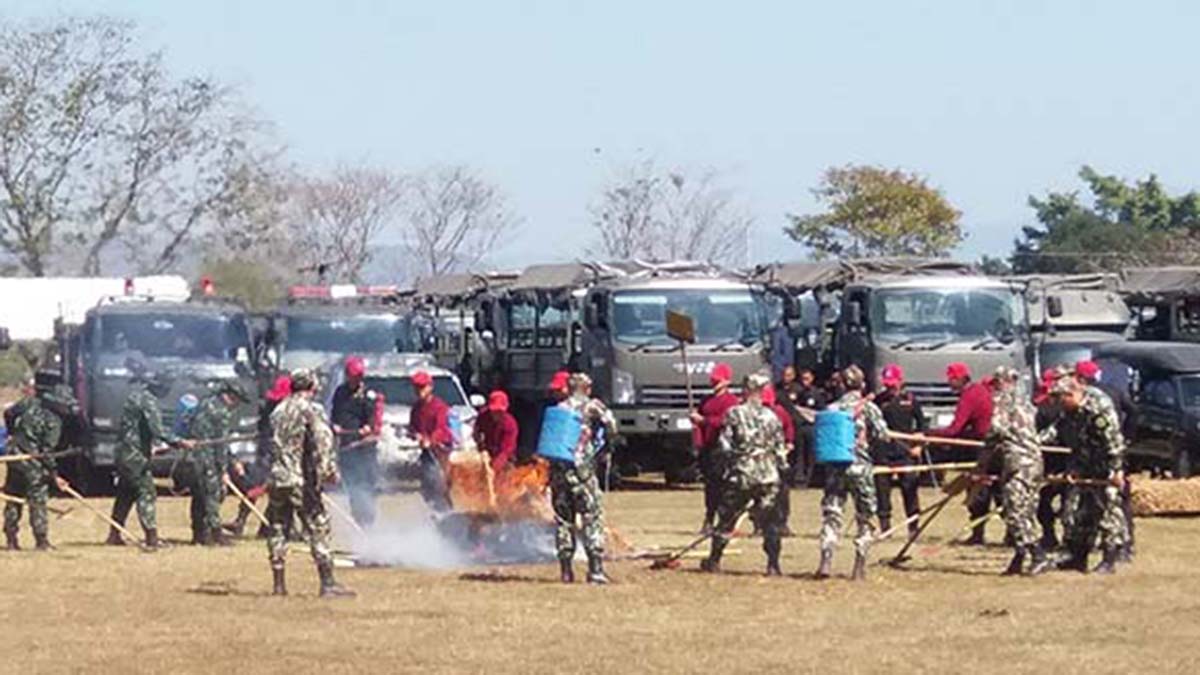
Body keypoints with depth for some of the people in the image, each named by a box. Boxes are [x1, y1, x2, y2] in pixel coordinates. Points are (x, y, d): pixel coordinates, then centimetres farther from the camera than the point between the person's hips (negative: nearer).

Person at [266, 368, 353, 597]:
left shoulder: (278, 411, 14)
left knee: (277, 529, 13)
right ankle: (328, 583, -9)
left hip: (276, 479, 6)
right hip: (301, 481, -6)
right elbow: (322, 442, -18)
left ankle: (279, 583, 13)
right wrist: (327, 471, -17)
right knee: (318, 529, -3)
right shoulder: (310, 411, -6)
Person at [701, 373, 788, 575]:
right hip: (768, 475, 1)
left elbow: (725, 446, -5)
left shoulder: (734, 414, -4)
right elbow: (780, 449, 5)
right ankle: (773, 564, -2)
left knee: (727, 519, 11)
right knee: (769, 521, 5)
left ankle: (714, 560, 20)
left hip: (741, 475, -1)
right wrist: (779, 470, 15)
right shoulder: (771, 416, 2)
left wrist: (729, 467, 8)